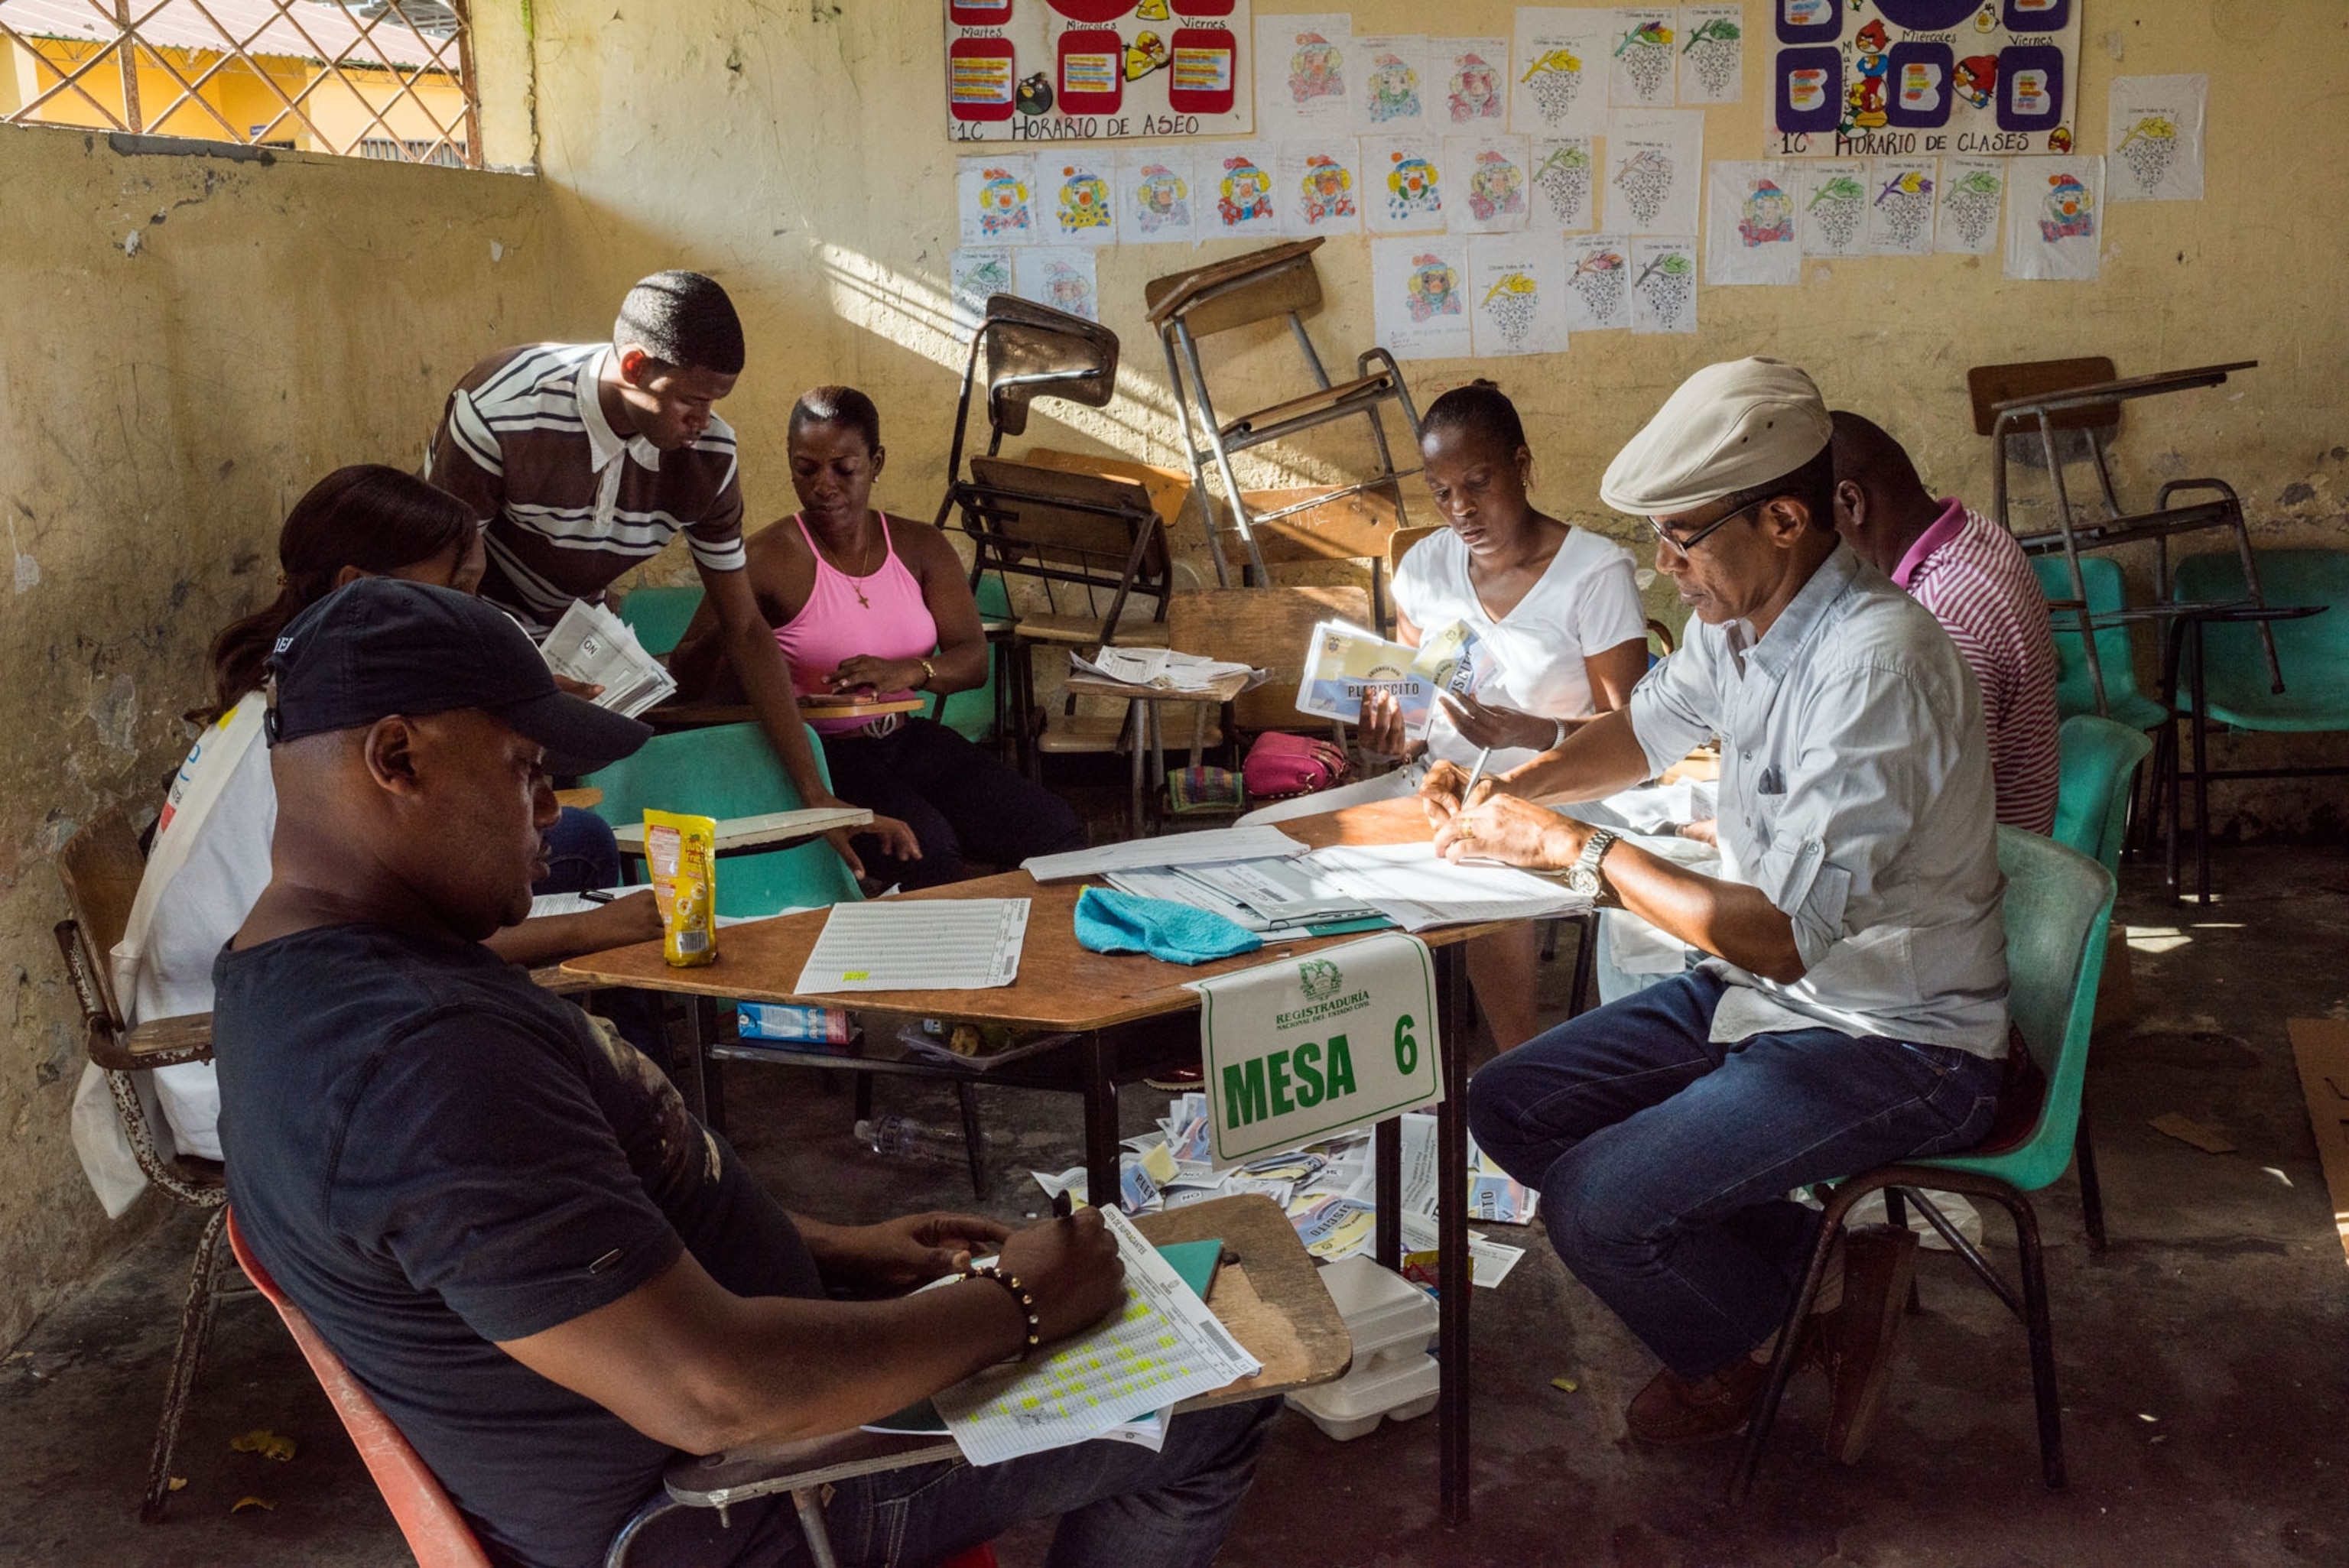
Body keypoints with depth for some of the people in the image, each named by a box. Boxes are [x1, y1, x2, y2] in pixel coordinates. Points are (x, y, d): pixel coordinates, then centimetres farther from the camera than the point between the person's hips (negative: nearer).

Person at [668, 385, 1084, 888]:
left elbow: (975, 659, 1)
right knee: (926, 848, -34)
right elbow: (687, 674, -9)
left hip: (908, 738, 5)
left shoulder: (921, 547, 7)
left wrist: (907, 671, -21)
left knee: (1056, 832, -15)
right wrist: (727, 640, -33)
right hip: (819, 749, -5)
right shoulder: (770, 559, -7)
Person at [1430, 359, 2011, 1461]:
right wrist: (1507, 790, 2)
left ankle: (1734, 1358, 14)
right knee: (1507, 1110, 3)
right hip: (1761, 989, 9)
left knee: (1594, 1203, -21)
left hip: (1894, 1045, -9)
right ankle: (1825, 1270, 6)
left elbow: (1783, 932, -31)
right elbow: (1649, 728, 20)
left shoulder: (1877, 663, -29)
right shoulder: (1738, 619, -1)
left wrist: (1571, 846, -24)